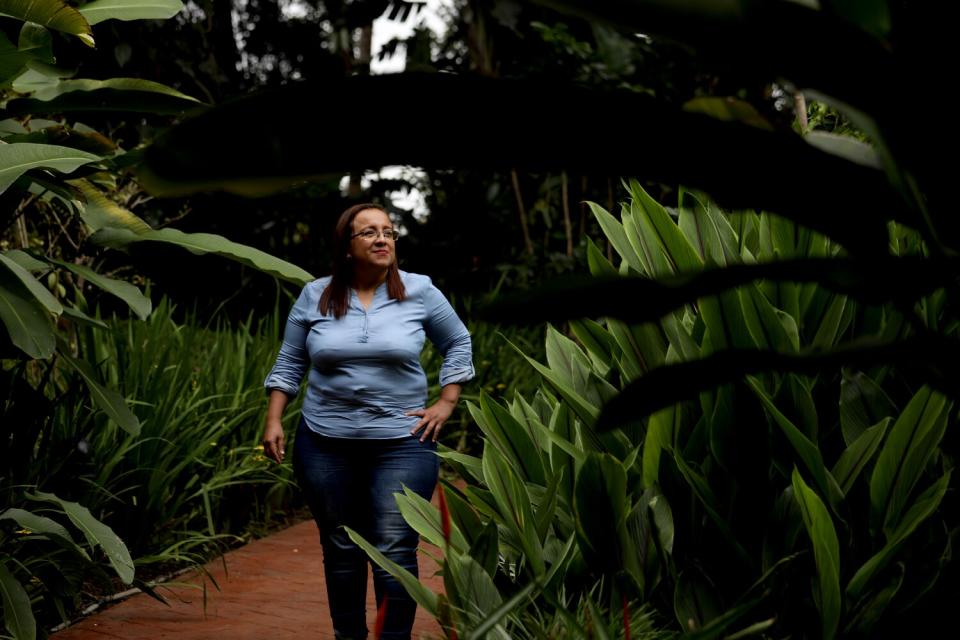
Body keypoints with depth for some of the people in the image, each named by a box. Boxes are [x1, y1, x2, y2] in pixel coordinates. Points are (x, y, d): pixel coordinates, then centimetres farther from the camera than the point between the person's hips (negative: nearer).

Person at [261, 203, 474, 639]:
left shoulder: (419, 292, 0)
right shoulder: (315, 296, 3)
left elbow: (458, 343, 12)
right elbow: (289, 364, 10)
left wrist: (446, 403, 3)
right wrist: (273, 422, 2)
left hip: (401, 443, -2)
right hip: (325, 443, 2)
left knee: (395, 553, -6)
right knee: (341, 551, 10)